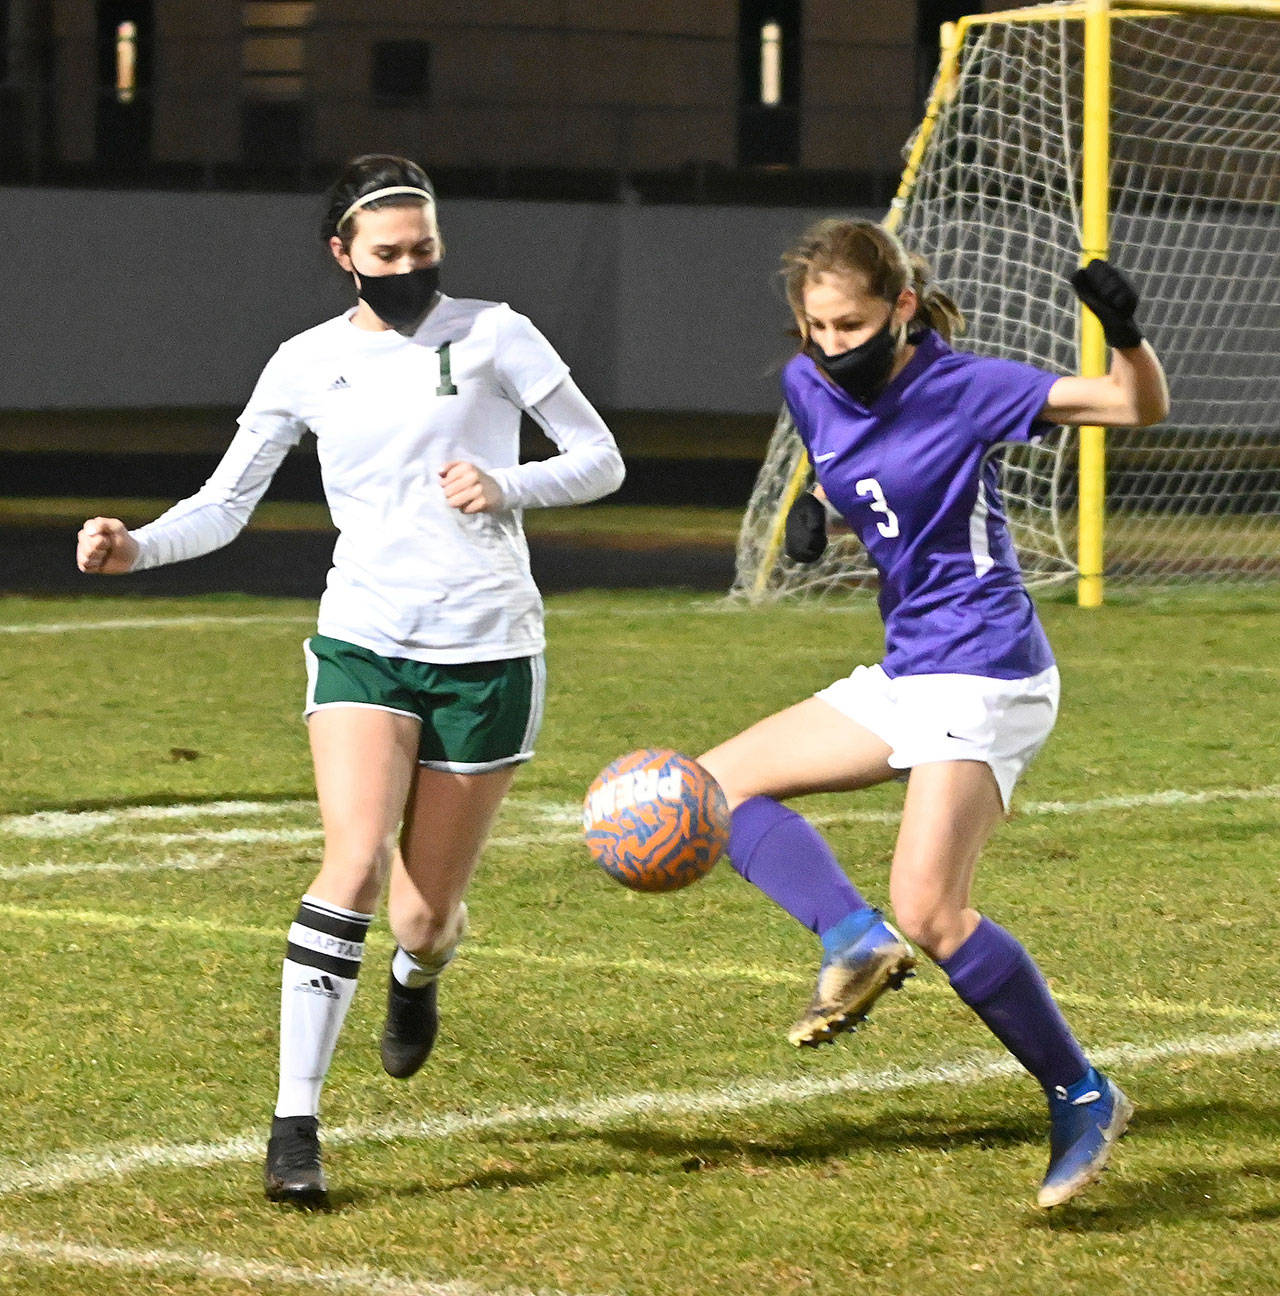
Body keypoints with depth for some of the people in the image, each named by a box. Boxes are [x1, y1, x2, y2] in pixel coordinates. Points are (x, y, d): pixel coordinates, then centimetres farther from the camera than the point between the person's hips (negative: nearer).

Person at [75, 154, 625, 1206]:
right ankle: (296, 1124, -19)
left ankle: (423, 968, 45)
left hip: (489, 654, 0)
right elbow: (225, 504, 6)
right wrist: (135, 546, -13)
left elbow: (601, 460, 3)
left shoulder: (491, 335, 0)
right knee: (355, 863, -22)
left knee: (423, 916, 4)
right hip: (363, 645, 1)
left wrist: (508, 488, -16)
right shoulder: (308, 364, 5)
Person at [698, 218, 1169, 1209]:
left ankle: (1083, 1099, -5)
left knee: (927, 909, -18)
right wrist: (813, 509, 3)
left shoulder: (962, 389, -15)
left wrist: (1125, 334, -36)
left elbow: (1142, 408, -15)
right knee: (723, 783, 6)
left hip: (984, 671, -9)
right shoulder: (810, 387, 4)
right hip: (906, 673, 9)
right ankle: (855, 941, -10)